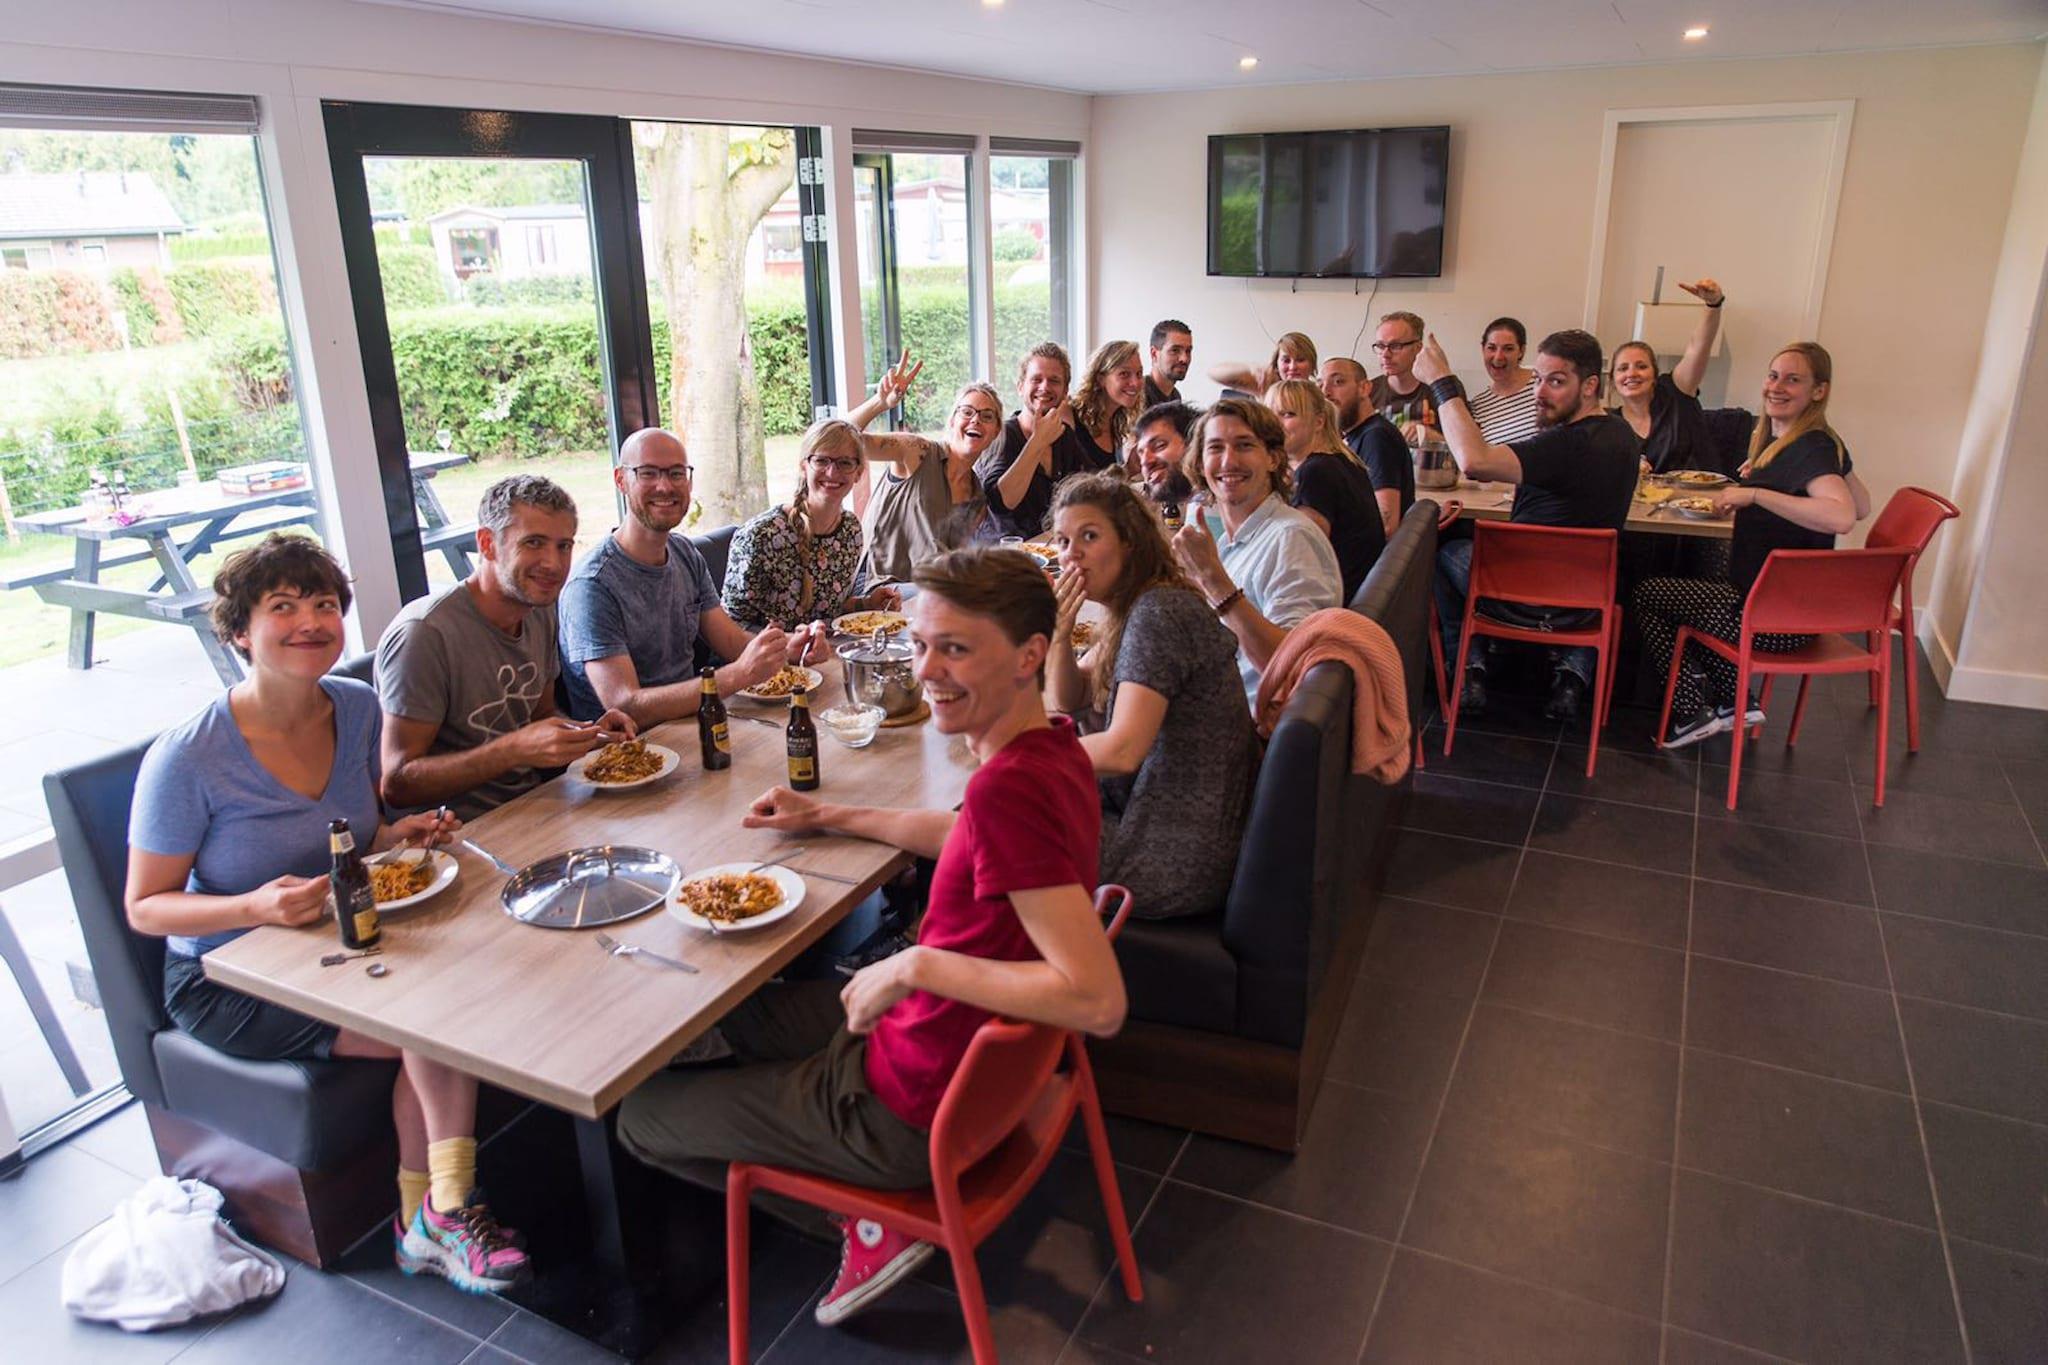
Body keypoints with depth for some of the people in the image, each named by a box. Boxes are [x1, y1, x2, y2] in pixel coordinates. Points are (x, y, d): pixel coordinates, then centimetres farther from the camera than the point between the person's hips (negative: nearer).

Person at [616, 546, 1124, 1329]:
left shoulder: (1010, 787, -33)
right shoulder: (1050, 747, -5)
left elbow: (1098, 1001, -39)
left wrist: (917, 966, -32)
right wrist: (829, 817, 15)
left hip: (919, 1106, -9)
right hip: (981, 1052, 9)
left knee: (637, 1116, 8)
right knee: (742, 1006, 29)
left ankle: (875, 1219, 14)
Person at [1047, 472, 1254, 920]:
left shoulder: (1157, 614, -23)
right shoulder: (1131, 608, 8)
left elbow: (1123, 750, -28)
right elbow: (1070, 700, 15)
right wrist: (1060, 631, -5)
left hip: (1181, 860, -9)